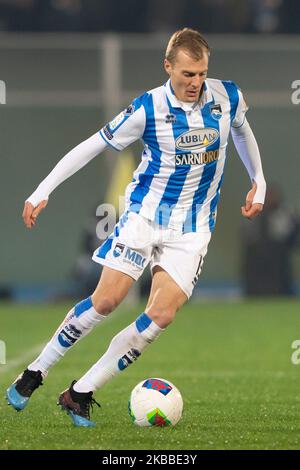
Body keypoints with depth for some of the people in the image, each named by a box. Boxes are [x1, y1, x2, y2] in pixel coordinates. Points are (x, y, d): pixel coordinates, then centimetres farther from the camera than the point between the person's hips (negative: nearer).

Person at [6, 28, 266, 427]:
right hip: (146, 212, -2)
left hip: (194, 226, 2)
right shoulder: (148, 109, -13)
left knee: (162, 314, -12)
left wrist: (258, 183, 23)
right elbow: (92, 146, -5)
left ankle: (80, 394, -5)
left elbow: (241, 130, 20)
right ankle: (35, 373, 4)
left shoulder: (227, 96, -5)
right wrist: (42, 191, -7)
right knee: (107, 299, -14)